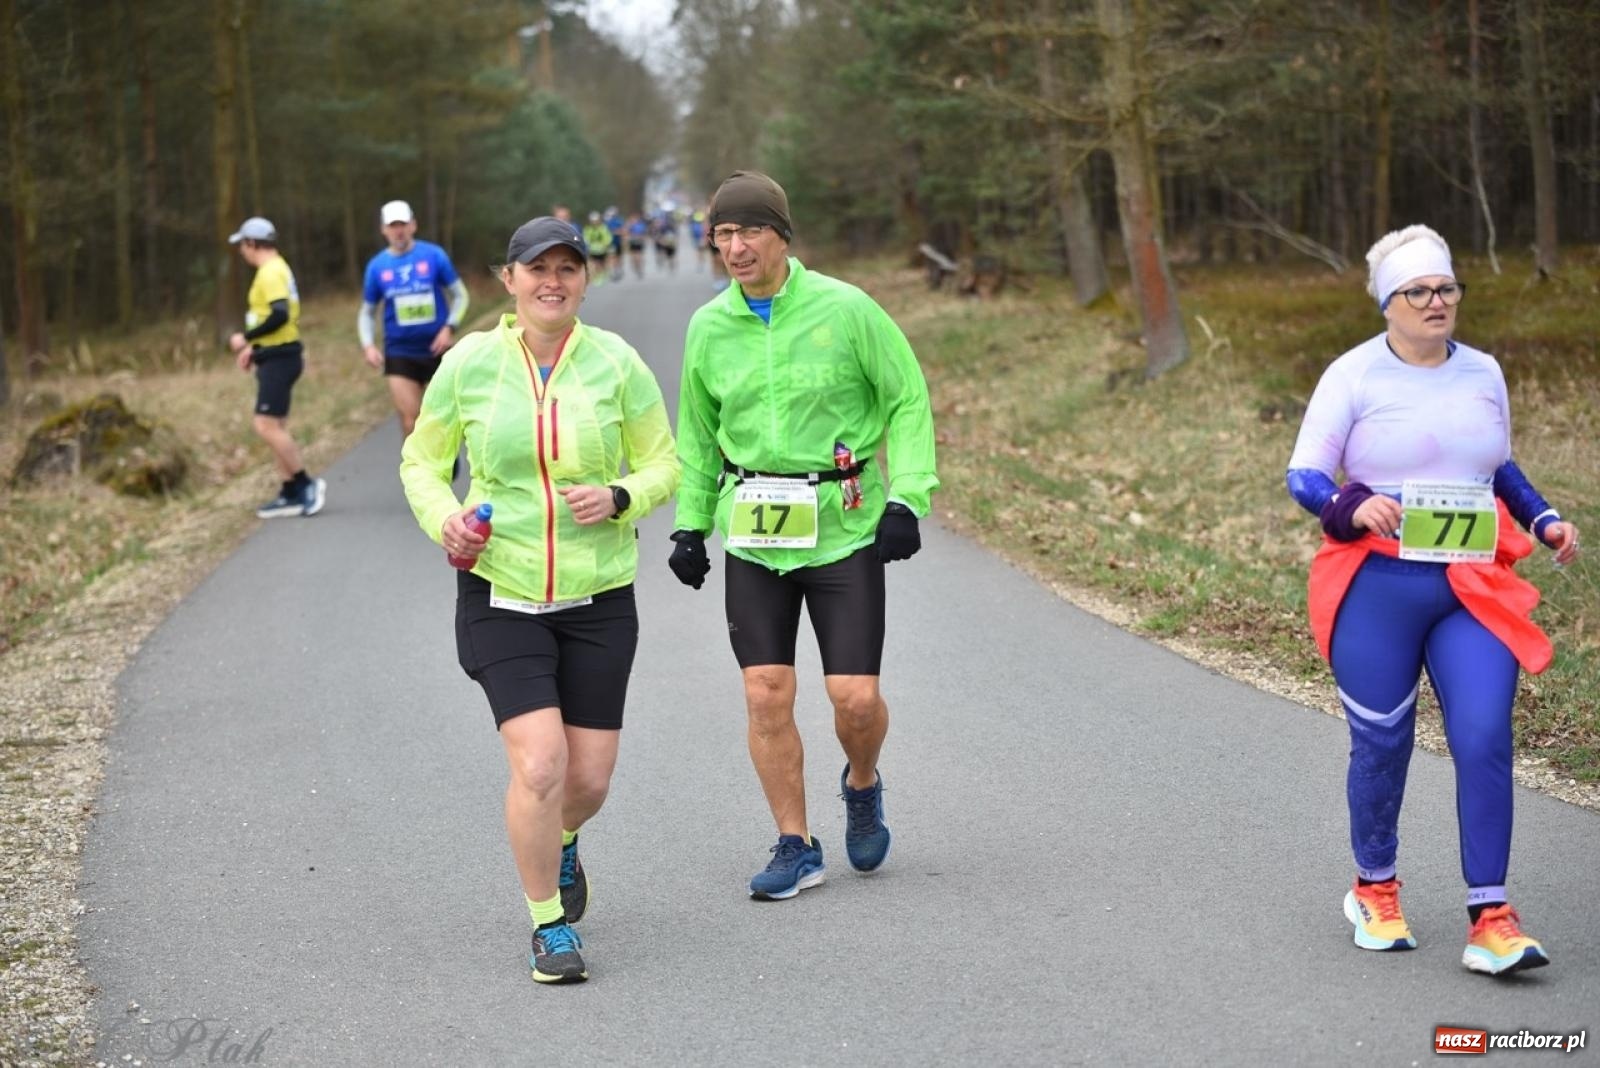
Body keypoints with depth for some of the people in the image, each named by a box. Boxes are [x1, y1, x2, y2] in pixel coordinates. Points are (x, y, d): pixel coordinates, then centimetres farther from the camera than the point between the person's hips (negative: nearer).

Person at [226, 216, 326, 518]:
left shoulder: (271, 272, -15)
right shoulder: (277, 269, 17)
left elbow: (280, 315, -26)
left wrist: (246, 338, -18)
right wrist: (255, 347, 20)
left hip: (278, 359, -11)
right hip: (277, 356, 11)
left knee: (267, 426, -12)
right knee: (274, 427, 11)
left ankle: (306, 483, -7)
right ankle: (291, 494, 13)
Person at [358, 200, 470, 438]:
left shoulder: (434, 255, -4)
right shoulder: (377, 266, 1)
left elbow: (461, 295, 3)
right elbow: (367, 312, 12)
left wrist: (450, 327, -13)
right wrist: (368, 345, -5)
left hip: (437, 350, 0)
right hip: (399, 354, 0)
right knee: (411, 425, -7)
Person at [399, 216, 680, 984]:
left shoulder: (616, 363, -5)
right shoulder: (470, 362, -5)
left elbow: (664, 465, 3)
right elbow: (421, 461, 6)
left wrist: (619, 498, -18)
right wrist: (444, 518, -14)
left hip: (597, 597, 1)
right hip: (499, 591, -1)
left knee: (589, 778, 5)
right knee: (538, 766, -14)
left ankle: (559, 844, 43)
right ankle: (548, 926, 7)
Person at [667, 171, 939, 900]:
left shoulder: (845, 309, -8)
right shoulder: (709, 327, 3)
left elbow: (909, 400, -2)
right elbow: (697, 431, 16)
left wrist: (907, 498, -10)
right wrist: (690, 523, 11)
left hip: (843, 528, -3)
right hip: (752, 532, 3)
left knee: (855, 696, -5)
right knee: (766, 695, -1)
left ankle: (862, 785, 29)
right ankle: (796, 847, 13)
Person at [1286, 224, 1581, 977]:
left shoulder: (1483, 373, 11)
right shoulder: (1354, 375, -3)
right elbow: (1304, 476, -6)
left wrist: (1543, 520, 9)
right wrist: (1353, 508, -26)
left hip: (1474, 590, 3)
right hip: (1377, 589, -3)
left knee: (1484, 740, -9)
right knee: (1382, 743, 5)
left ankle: (1490, 920, -7)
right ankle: (1375, 890, 28)